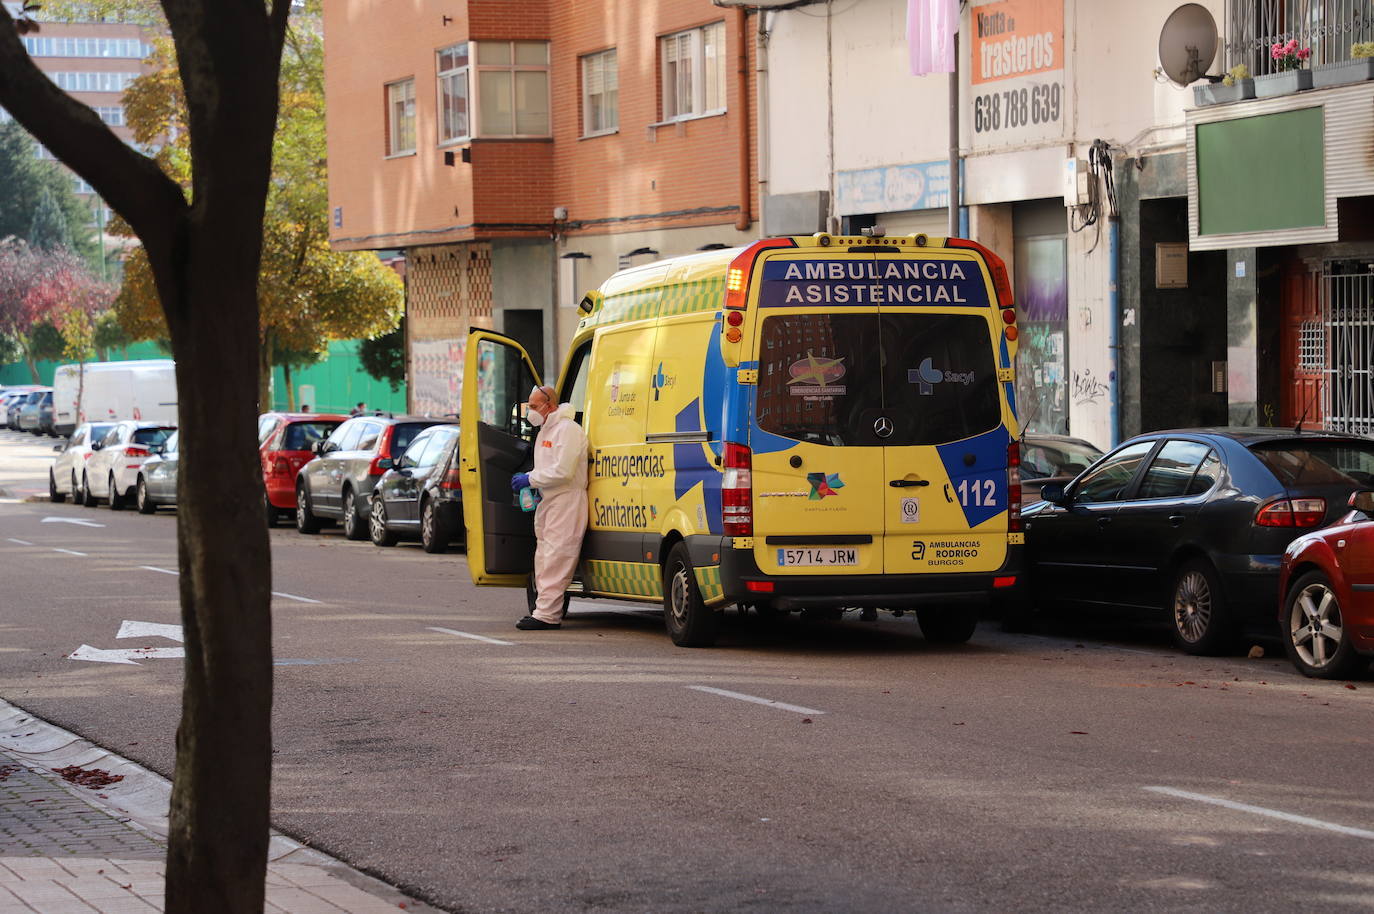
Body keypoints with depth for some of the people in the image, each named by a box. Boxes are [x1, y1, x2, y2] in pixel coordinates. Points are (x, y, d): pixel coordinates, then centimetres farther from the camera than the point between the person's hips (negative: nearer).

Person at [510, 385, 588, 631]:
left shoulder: (567, 430, -13)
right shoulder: (545, 431, 20)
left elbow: (562, 471, -21)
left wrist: (531, 479, -15)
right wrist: (529, 480, 9)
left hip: (567, 501, -11)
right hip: (548, 501, 11)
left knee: (555, 558, -12)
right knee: (544, 557, 12)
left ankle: (547, 614, -15)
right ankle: (544, 608, 16)